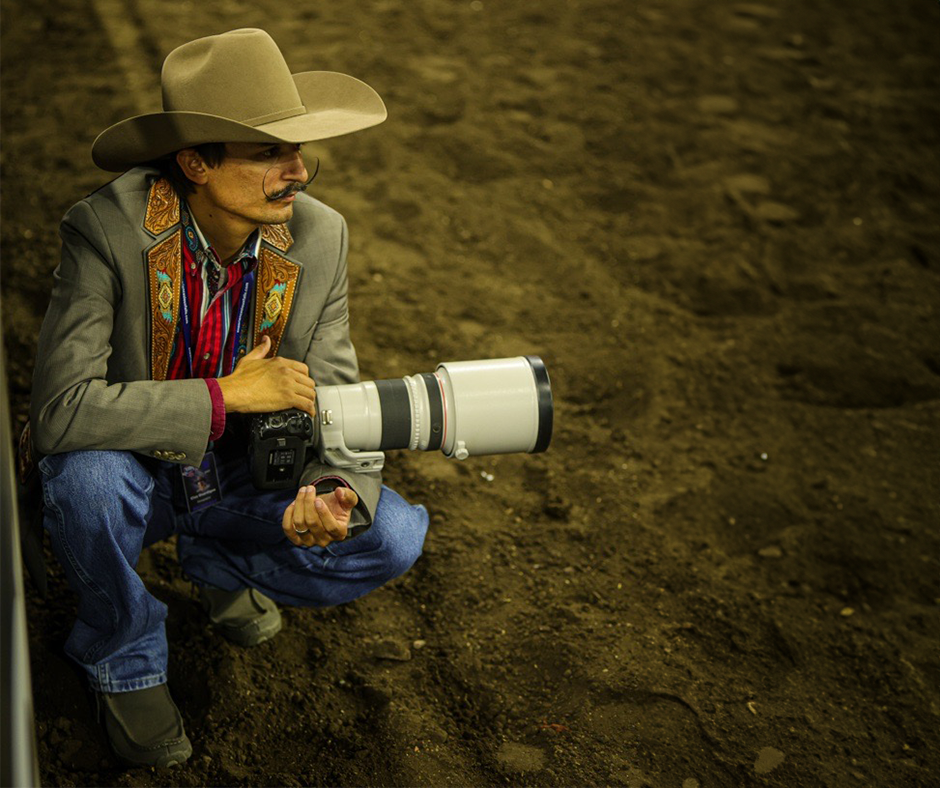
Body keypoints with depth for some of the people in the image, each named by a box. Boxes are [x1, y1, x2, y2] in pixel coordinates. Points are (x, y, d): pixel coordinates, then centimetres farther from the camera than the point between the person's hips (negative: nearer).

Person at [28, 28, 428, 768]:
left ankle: (221, 564, 13)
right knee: (91, 475, -37)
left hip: (243, 483, 3)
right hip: (135, 479, -2)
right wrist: (225, 395, -33)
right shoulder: (108, 229, -26)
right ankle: (124, 657, -4)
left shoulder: (318, 237, -15)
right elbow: (58, 411, -33)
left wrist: (338, 492, -30)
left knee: (394, 536, -18)